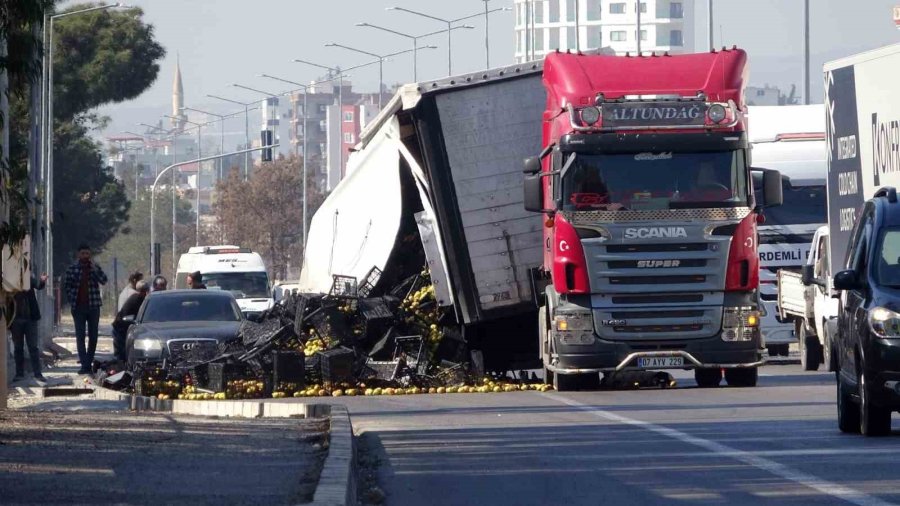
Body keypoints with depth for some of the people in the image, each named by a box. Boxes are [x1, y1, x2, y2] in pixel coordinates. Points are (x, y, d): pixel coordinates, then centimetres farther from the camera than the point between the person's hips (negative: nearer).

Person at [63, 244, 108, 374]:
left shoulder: (95, 268, 4)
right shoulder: (72, 269, 3)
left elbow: (103, 280, -10)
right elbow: (67, 286, 7)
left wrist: (94, 269, -20)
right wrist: (72, 299, -4)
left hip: (93, 306, 1)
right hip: (78, 307, -1)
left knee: (93, 336, 6)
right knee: (80, 336, -5)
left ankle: (88, 362, 16)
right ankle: (85, 364, -7)